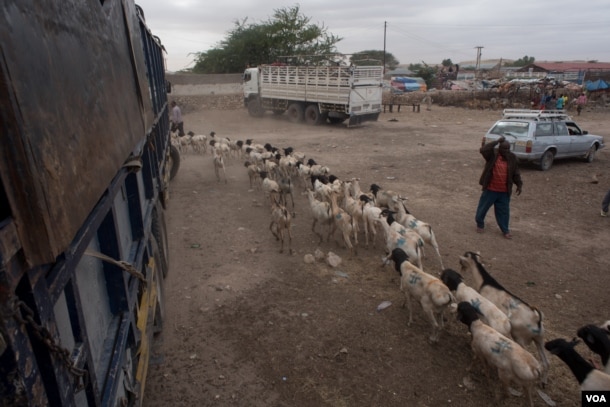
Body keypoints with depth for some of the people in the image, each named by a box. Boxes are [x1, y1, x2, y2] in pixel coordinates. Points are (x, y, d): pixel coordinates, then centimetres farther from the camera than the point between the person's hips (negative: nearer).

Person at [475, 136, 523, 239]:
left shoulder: (512, 158, 0)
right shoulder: (493, 155, -10)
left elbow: (516, 173, 8)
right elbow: (483, 150, -30)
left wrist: (519, 184, -2)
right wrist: (497, 141, -24)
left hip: (504, 191, 2)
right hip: (490, 189, -2)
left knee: (504, 211, 12)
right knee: (483, 207, 12)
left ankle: (505, 230, 26)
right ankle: (480, 224, 34)